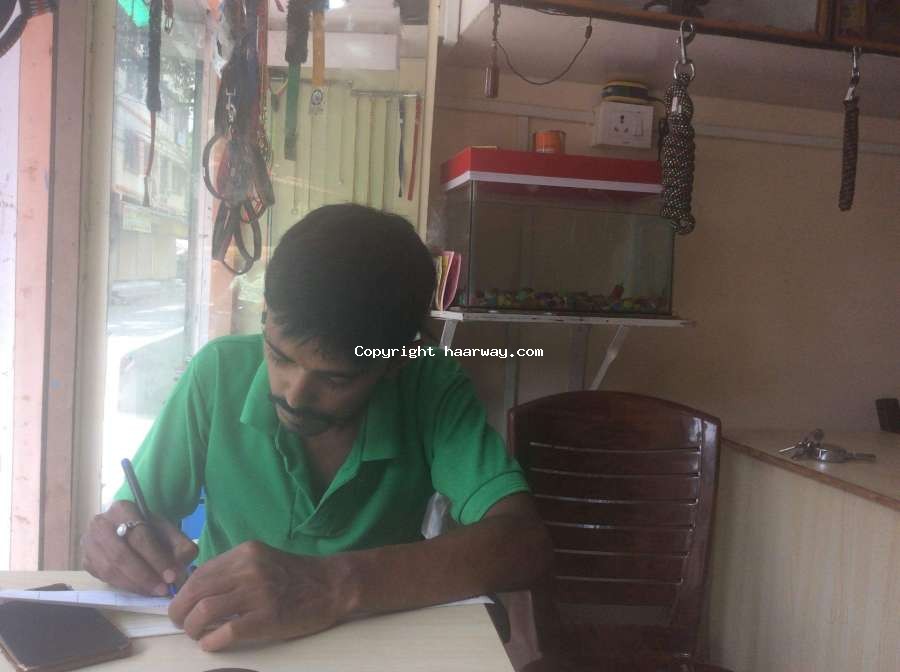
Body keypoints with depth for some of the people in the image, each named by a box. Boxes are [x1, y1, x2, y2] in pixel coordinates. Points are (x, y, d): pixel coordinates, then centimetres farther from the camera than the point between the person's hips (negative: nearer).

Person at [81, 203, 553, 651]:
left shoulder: (432, 392, -15)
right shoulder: (219, 374, -12)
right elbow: (130, 517, -3)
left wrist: (337, 585, -37)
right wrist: (118, 541, -24)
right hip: (225, 648, 1)